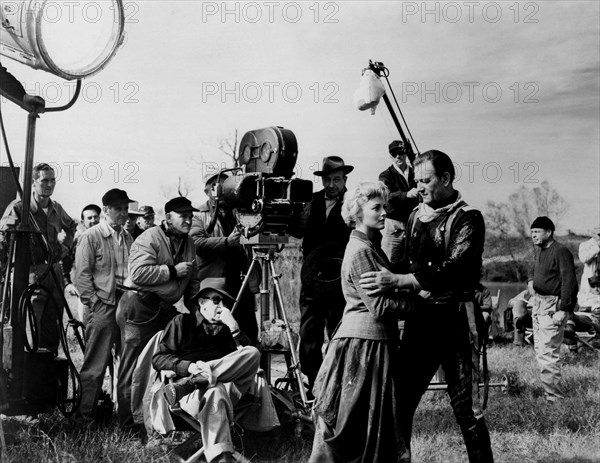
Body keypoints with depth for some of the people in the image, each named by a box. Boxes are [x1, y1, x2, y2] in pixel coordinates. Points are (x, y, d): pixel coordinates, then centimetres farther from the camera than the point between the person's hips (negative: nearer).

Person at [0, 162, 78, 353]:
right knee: (31, 329, -10)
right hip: (31, 274, -6)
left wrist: (66, 246, 18)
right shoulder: (18, 207, -7)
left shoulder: (56, 209, 11)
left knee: (53, 328, 8)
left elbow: (72, 227, 31)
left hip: (54, 272, 6)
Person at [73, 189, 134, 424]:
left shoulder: (128, 238, 15)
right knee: (95, 364, -3)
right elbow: (82, 275, -7)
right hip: (102, 306, -6)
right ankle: (85, 415, 6)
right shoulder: (91, 236, -3)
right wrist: (94, 304, -12)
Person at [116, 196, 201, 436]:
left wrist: (195, 307, 13)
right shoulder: (149, 239, -12)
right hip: (140, 307, -8)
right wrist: (173, 271, -19)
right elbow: (139, 273, -25)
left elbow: (192, 280, 23)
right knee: (134, 368, -5)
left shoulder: (188, 243, 15)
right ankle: (130, 425, 1)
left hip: (166, 308, 8)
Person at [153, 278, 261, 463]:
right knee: (215, 391, -40)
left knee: (253, 353, -22)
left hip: (229, 389, 4)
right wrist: (190, 366, -11)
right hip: (195, 393, -4)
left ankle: (185, 385, -30)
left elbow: (247, 357, 8)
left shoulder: (226, 329, 25)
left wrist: (233, 327, -1)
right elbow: (158, 359, 6)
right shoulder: (182, 322, 15)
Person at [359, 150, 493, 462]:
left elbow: (456, 270, -20)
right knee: (399, 400, 4)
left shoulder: (468, 219, -6)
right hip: (418, 318, 6)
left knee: (466, 407, -2)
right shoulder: (415, 217, 14)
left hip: (454, 319, -6)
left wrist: (398, 281, -24)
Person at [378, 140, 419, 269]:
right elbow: (389, 196, -17)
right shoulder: (386, 175, 3)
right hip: (394, 225, -3)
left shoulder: (415, 173, 11)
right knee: (390, 264, -7)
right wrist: (406, 194, -34)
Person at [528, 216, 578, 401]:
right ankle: (549, 389, 21)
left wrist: (563, 310, -23)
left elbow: (569, 283, -18)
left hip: (553, 306, -10)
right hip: (538, 305, 10)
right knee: (540, 350, 12)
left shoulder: (561, 252, -13)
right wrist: (532, 283, 11)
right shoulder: (540, 253, 15)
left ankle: (554, 396, -5)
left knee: (547, 353, -11)